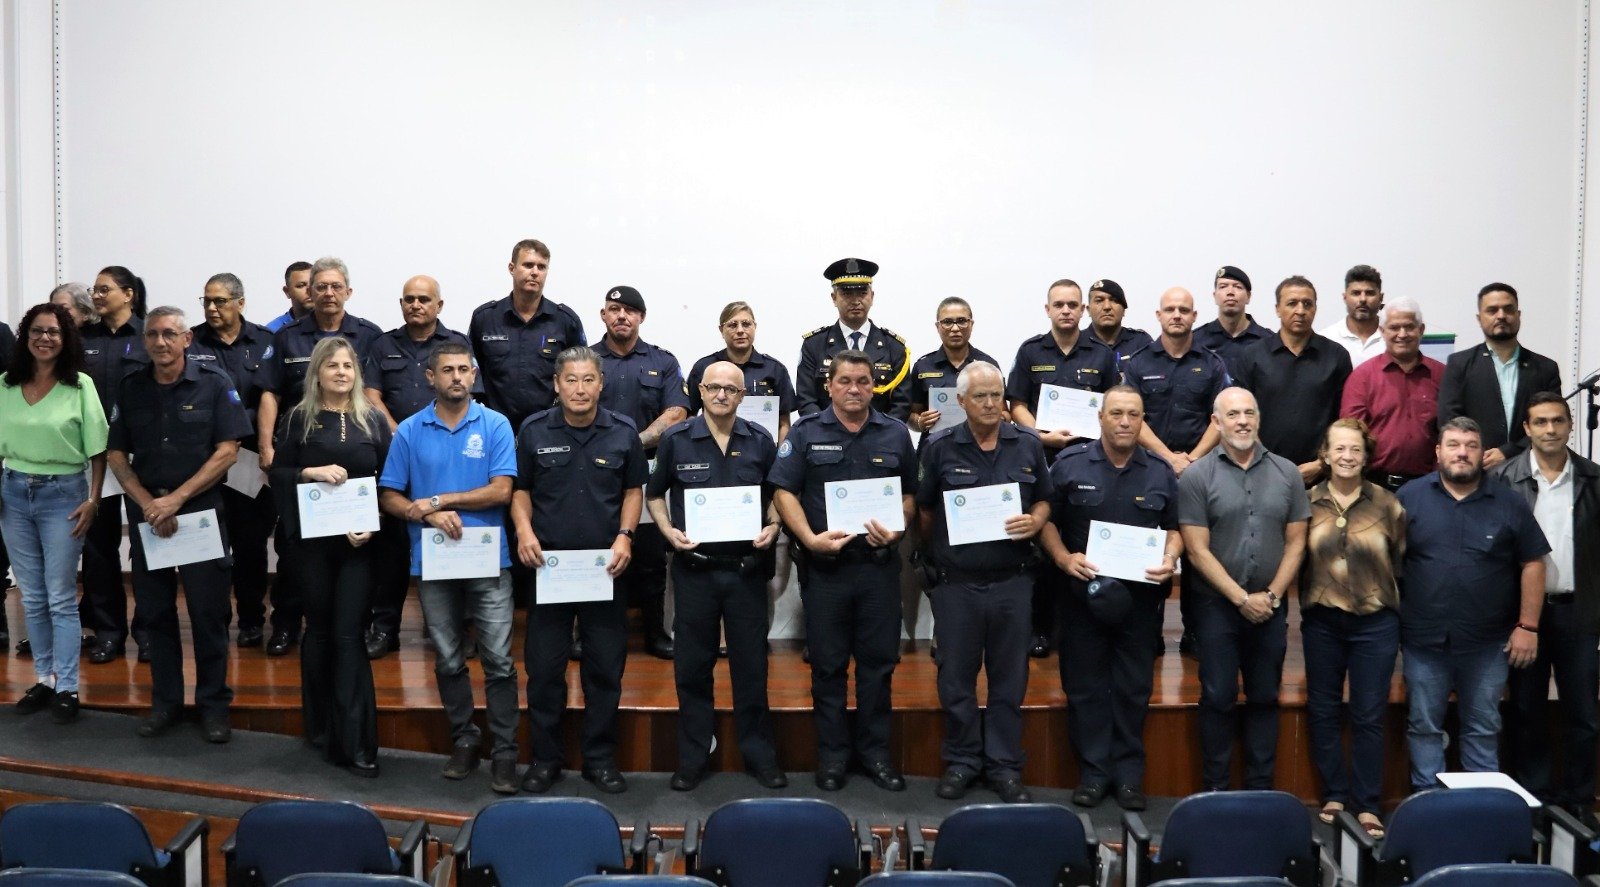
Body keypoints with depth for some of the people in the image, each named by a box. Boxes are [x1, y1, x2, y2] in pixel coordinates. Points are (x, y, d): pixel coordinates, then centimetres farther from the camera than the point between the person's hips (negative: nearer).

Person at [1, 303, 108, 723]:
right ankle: (44, 679, 23)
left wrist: (93, 500, -9)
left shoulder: (80, 386, -7)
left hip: (63, 493, -4)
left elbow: (97, 450, -6)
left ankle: (67, 688, 8)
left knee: (61, 598, 1)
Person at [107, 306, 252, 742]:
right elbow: (115, 454, 6)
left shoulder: (214, 384, -3)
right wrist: (147, 503, -9)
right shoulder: (129, 389, 7)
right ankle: (165, 700, 21)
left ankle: (214, 702, 11)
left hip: (201, 510, -3)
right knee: (155, 611, 9)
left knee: (208, 611, 0)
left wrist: (177, 498, -14)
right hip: (145, 512, 3)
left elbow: (227, 451, -7)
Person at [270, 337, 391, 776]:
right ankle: (320, 729, 24)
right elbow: (278, 473, 3)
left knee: (349, 635, -5)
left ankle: (355, 743, -4)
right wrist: (311, 472, -16)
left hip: (359, 541, -1)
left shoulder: (372, 420, 5)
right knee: (320, 630, 10)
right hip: (311, 541, 1)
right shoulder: (298, 419, 5)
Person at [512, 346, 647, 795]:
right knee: (543, 666, 5)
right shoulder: (534, 430, 0)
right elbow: (520, 488, 8)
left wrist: (624, 536, -5)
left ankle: (600, 758, 20)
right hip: (547, 562, 0)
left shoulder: (623, 432, 1)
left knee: (606, 666, 6)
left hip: (605, 565, 0)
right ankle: (545, 758, 20)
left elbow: (634, 490, 9)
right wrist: (524, 529, -8)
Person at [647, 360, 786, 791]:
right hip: (694, 568, 0)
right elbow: (654, 493, 11)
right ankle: (692, 758, 20)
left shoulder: (760, 441, 4)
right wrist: (669, 531, -5)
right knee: (692, 667, 7)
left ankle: (759, 755, 20)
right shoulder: (676, 440, 0)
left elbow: (777, 494, 14)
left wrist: (773, 527, -5)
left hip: (747, 568, 1)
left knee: (751, 665, 7)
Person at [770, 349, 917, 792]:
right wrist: (811, 538, -16)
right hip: (824, 564, -1)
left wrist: (896, 530, -7)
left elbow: (910, 493, 12)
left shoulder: (895, 434, 7)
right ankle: (832, 753, 19)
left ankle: (875, 750, 21)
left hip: (880, 564, 2)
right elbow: (784, 491, -5)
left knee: (878, 661, 8)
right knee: (828, 664, 7)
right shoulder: (806, 432, 1)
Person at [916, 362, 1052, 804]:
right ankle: (961, 761, 23)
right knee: (956, 677, 8)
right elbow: (924, 511, 6)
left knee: (1009, 678, 9)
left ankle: (1004, 765, 21)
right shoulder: (940, 448, 0)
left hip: (1012, 580, 1)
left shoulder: (1028, 444, 5)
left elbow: (1044, 500, 12)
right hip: (955, 583, -1)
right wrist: (934, 553, 1)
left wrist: (1035, 521, -7)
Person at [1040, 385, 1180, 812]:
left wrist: (1169, 559, -7)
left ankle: (1129, 774, 19)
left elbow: (1174, 528, 12)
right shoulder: (1070, 464, 0)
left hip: (1141, 596, 1)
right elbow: (1047, 519, 2)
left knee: (1134, 688, 7)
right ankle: (1093, 772, 16)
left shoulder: (1160, 472, 6)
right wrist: (1063, 558, -12)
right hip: (1083, 592, -1)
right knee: (1085, 685, 5)